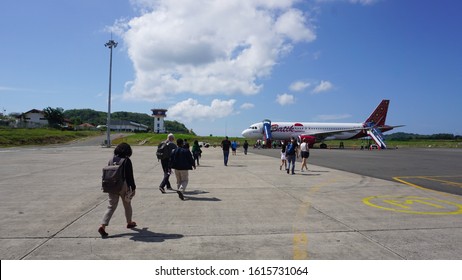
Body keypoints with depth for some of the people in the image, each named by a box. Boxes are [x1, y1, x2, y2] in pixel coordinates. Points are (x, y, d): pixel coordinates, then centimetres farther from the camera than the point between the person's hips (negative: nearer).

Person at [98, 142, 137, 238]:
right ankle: (129, 222, 33)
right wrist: (133, 188, -5)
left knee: (111, 207, 6)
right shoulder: (127, 161, -10)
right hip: (123, 185, -4)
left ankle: (103, 226, -8)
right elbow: (130, 176, -11)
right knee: (127, 205, 16)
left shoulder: (111, 160, 6)